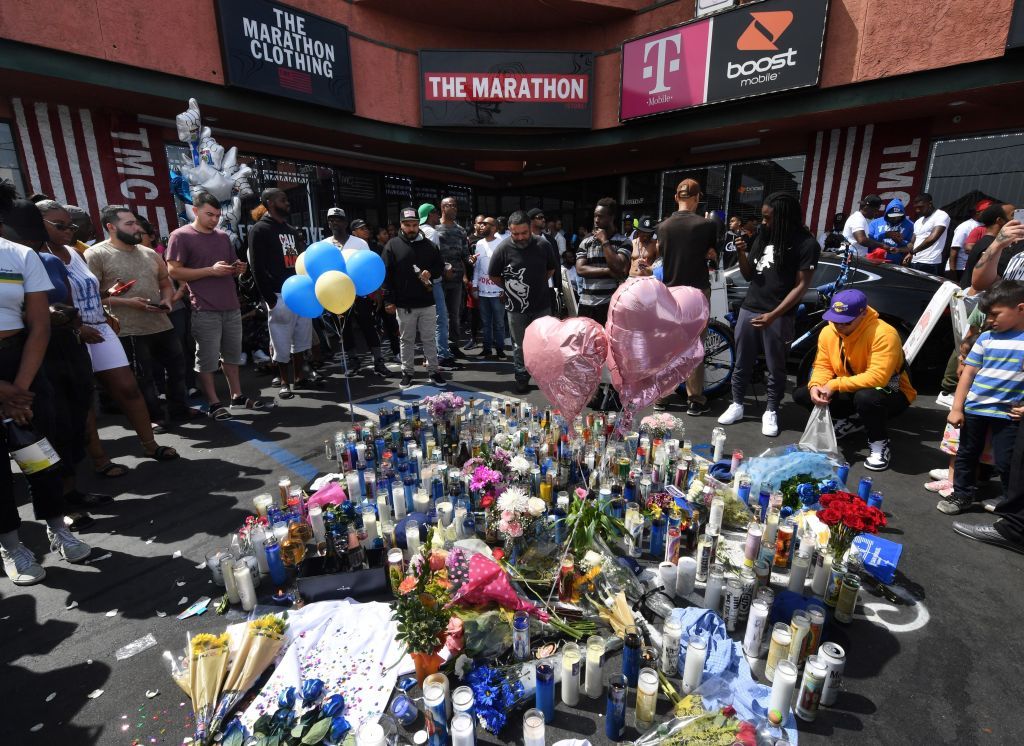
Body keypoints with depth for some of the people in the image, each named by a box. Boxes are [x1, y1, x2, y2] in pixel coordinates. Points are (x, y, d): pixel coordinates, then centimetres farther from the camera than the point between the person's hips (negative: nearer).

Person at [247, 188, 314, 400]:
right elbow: (257, 268, -9)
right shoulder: (260, 230, -3)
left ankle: (297, 377, 24)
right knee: (281, 343, 1)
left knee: (302, 340, 11)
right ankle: (285, 382, 14)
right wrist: (271, 301, -15)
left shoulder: (292, 230, 20)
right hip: (280, 296, -7)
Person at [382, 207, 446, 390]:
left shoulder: (429, 245, 7)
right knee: (407, 340, 8)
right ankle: (407, 373, 19)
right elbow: (386, 274, -2)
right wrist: (388, 300, -8)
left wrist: (430, 272, -8)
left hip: (427, 302, 2)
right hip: (404, 304, -2)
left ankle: (433, 371, 17)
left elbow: (440, 266, 15)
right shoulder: (393, 245, 0)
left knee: (430, 339, 7)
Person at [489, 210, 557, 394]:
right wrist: (510, 289, 3)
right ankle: (522, 378, 24)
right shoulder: (503, 248, -10)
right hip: (517, 308, -2)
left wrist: (538, 285, 8)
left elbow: (551, 268, 13)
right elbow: (493, 276, 1)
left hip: (541, 305, 2)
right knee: (522, 346, 9)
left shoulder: (542, 246, -3)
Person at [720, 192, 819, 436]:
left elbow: (801, 285, -8)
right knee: (742, 363, 9)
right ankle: (736, 405, 20)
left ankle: (771, 412, 16)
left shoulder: (806, 244, -4)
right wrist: (742, 254, -4)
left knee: (775, 368, 4)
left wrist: (774, 315, -17)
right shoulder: (763, 237, 13)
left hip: (779, 316, -5)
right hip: (748, 309, 5)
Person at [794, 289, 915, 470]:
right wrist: (815, 386, -24)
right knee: (801, 394, -5)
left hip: (889, 392, -7)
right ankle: (853, 422, 14)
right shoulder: (828, 332, -8)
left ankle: (879, 444, -11)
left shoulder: (884, 334, -29)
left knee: (866, 397, -41)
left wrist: (835, 385, -34)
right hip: (851, 393, 7)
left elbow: (878, 378, -36)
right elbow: (822, 365, -3)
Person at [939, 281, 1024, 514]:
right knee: (967, 453, 13)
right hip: (973, 408, 3)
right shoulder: (987, 338, 1)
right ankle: (963, 494, 28)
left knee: (1005, 462, 3)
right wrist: (956, 408, -1)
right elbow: (968, 373, 3)